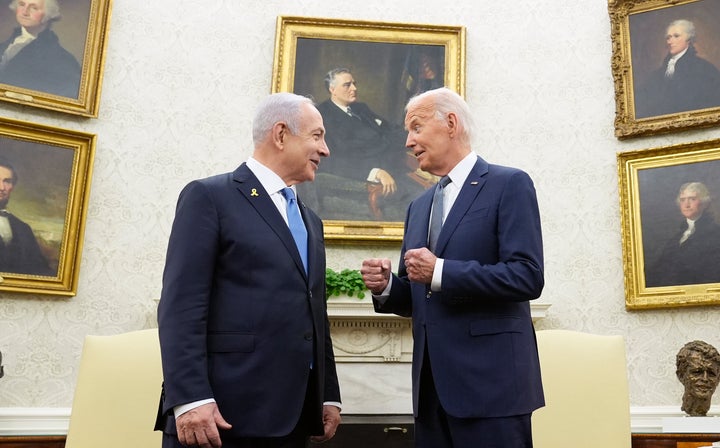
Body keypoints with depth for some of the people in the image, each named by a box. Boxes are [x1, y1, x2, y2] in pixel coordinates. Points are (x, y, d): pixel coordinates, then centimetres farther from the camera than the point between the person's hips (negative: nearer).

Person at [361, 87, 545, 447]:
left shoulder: (509, 184, -4)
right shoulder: (418, 206, 17)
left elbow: (527, 276, -15)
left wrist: (441, 272, -19)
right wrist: (386, 287, -3)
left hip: (490, 380, -6)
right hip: (432, 383, 7)